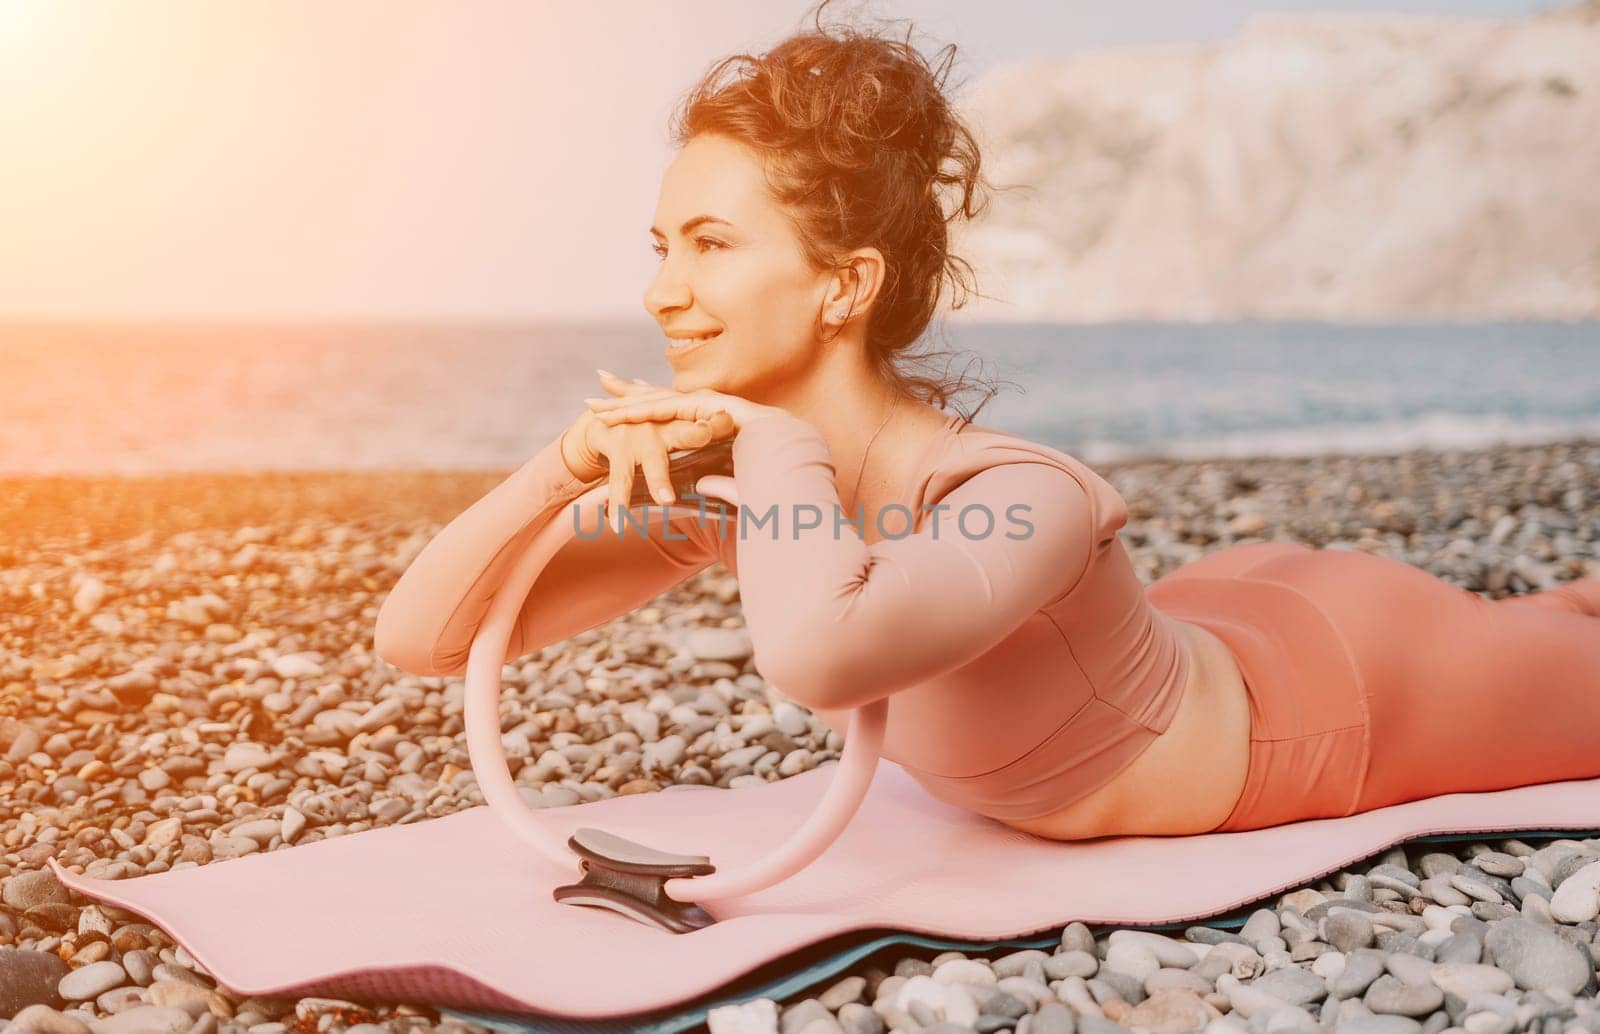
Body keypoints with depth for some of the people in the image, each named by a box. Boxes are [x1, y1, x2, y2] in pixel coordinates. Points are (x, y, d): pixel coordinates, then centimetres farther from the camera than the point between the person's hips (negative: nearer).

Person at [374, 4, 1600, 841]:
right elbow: (422, 636, -21)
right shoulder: (724, 482, -22)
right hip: (1202, 636, 6)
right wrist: (573, 458, -38)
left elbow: (815, 654, -63)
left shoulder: (1025, 501, -43)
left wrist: (772, 434, -45)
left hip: (1355, 687, -6)